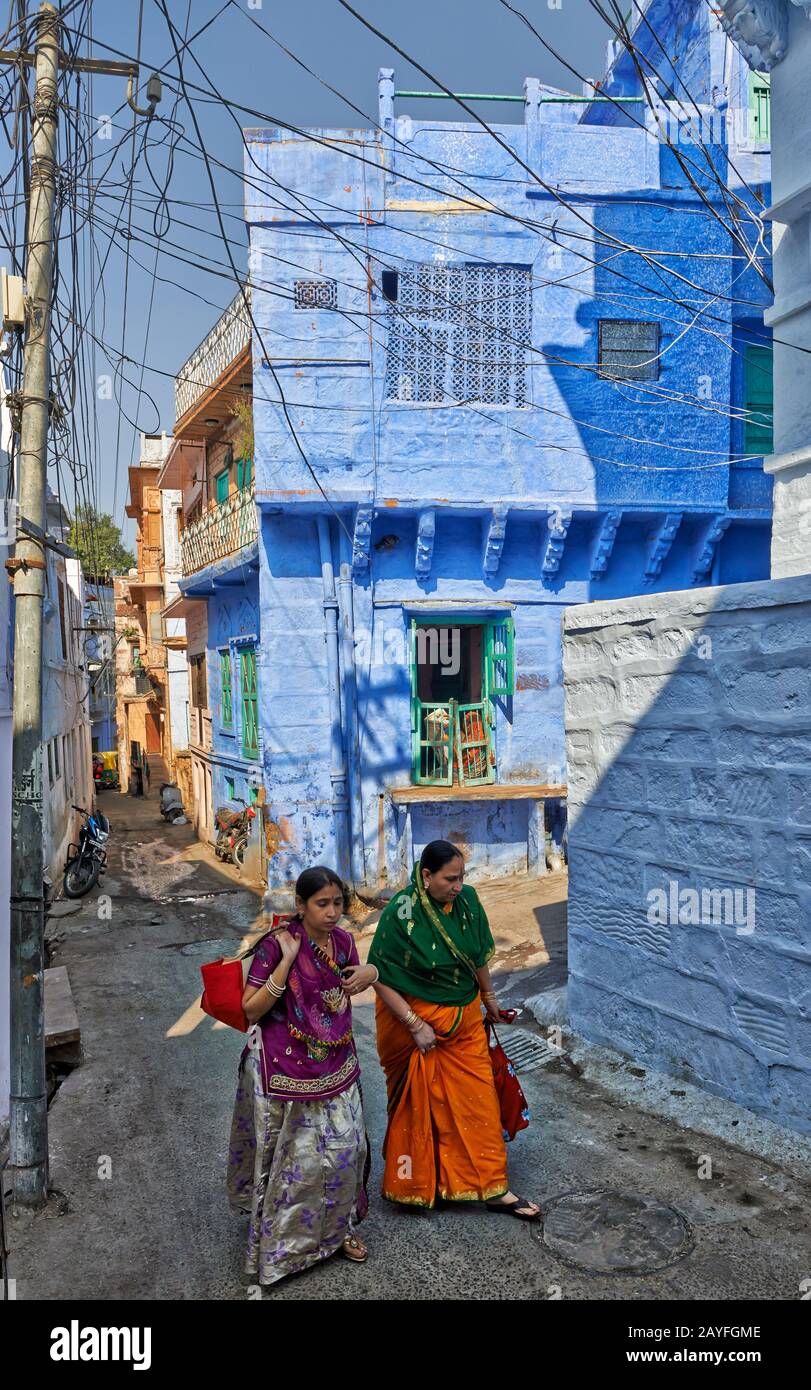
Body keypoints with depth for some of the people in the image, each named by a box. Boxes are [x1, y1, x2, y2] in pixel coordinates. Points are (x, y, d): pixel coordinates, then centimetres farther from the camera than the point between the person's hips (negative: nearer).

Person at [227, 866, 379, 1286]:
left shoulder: (342, 940, -3)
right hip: (287, 1068, -5)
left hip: (335, 1066, 6)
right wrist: (287, 960, -29)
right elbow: (251, 1010, -20)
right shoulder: (276, 945, -20)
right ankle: (283, 1240, 28)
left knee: (343, 1145, 12)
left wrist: (369, 973, -7)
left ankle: (337, 1227, 35)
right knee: (298, 1156, 5)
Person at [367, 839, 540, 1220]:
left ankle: (493, 1188, 21)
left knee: (479, 1102, 8)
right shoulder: (400, 913, -24)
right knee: (420, 1108, 12)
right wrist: (415, 1026, -19)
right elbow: (381, 979, -19)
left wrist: (488, 996, 18)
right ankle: (417, 1186, 34)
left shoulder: (467, 899, -9)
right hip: (416, 1021, -4)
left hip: (465, 1019, 4)